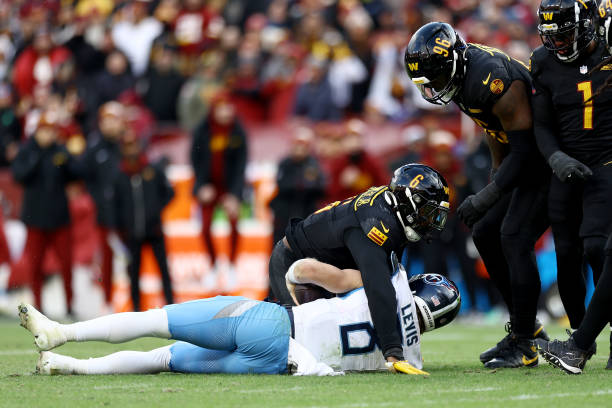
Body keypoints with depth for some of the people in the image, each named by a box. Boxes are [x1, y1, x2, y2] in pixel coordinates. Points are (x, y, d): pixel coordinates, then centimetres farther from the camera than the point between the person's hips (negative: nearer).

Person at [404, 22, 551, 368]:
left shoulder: (494, 80, -29)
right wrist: (497, 174, 14)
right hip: (525, 158, 10)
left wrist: (485, 198, -26)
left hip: (548, 161, -10)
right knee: (486, 234, 9)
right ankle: (526, 327, 17)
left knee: (515, 237, -16)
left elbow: (524, 150, -27)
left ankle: (524, 346, -12)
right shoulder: (462, 73, 0)